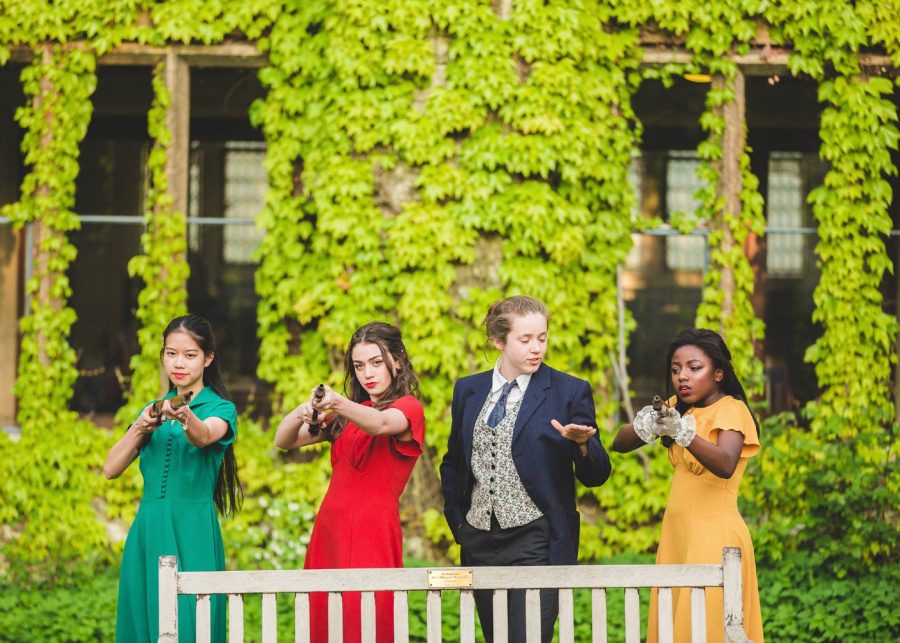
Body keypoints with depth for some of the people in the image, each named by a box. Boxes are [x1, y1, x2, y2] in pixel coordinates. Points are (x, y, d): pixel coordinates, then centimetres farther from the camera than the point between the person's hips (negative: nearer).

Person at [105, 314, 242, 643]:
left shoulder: (219, 408, 2)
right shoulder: (152, 410, 15)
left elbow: (204, 436, -23)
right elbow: (111, 468, 5)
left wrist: (185, 417, -44)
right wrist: (139, 428, -11)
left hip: (191, 532, -5)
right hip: (147, 530, 5)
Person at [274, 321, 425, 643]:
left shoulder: (409, 408, 1)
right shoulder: (349, 415, 19)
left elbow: (380, 424, -23)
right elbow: (283, 441, 12)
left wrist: (338, 404, -42)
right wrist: (301, 414, -10)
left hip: (373, 534, -6)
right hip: (330, 528, 6)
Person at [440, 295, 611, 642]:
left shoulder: (570, 391, -2)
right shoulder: (468, 390, 10)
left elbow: (595, 476, -2)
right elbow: (453, 464, 23)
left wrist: (583, 443, -22)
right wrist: (457, 520, 14)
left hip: (535, 542, -5)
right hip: (479, 542, 5)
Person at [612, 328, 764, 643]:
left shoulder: (731, 409, -7)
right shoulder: (679, 407, 13)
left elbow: (725, 465, -26)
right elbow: (619, 444, 4)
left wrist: (683, 433, -41)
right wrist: (643, 427, -18)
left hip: (714, 534, -7)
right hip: (676, 534, 7)